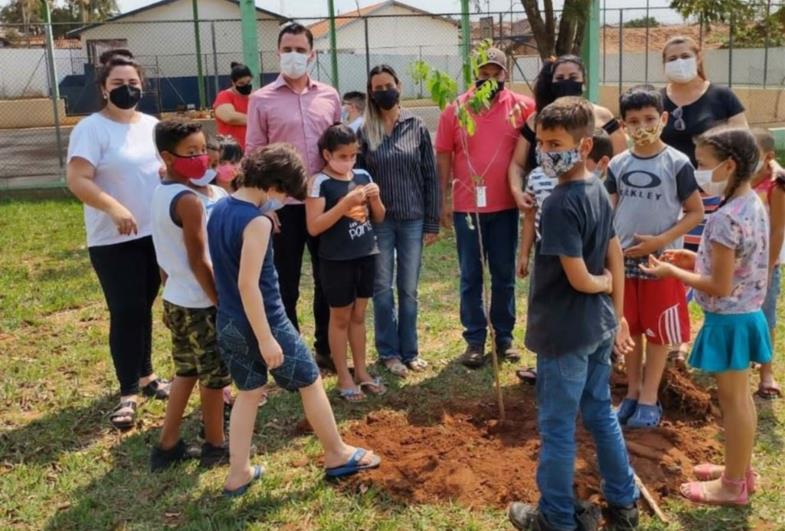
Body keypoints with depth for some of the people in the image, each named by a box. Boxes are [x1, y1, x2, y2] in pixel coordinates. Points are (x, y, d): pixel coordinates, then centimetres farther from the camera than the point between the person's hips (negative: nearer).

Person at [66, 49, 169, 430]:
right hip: (113, 241, -6)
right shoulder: (91, 128, -10)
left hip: (155, 234, 6)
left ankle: (146, 375, 31)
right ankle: (128, 394, 4)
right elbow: (77, 181, -20)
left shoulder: (153, 125, 9)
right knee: (126, 312, -5)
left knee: (143, 307, 16)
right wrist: (114, 207, -33)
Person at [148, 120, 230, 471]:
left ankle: (167, 445, 27)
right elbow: (199, 262, -22)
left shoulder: (161, 194, 6)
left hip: (175, 300, 9)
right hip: (200, 304, -9)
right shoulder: (190, 200, -22)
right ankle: (216, 446, 25)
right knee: (215, 376, 9)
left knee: (186, 371, 21)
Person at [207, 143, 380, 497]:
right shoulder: (257, 222, -22)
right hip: (264, 322, -8)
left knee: (249, 393, 19)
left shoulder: (219, 209, 3)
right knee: (310, 383, 10)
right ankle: (337, 456, 25)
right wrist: (266, 339, -23)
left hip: (229, 324, 8)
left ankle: (238, 474, 22)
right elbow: (248, 285, -26)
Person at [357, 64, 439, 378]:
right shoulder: (364, 131, -1)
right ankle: (389, 352, 20)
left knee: (409, 289, 9)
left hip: (413, 220, 1)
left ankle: (409, 350, 22)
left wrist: (432, 223, 0)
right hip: (378, 221, 0)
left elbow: (430, 177, 3)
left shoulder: (417, 127, 1)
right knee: (382, 288, 7)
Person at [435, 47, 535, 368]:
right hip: (467, 207, 0)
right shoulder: (455, 109, 0)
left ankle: (504, 337, 24)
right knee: (471, 277, 7)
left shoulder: (521, 106, -1)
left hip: (506, 206, 1)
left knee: (504, 276, 11)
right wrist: (445, 200, 1)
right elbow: (443, 157, 3)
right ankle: (474, 340, 18)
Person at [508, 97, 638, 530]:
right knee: (600, 414, 21)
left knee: (557, 427, 7)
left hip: (565, 332, -9)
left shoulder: (560, 204, -23)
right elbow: (615, 258, 10)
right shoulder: (598, 191, 4)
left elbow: (578, 279, -24)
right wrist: (618, 315, 16)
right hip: (599, 327, 9)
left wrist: (604, 283, -3)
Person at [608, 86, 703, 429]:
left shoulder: (677, 163, -9)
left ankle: (649, 399, 20)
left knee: (659, 332, 6)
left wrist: (660, 241, -16)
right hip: (624, 261, 3)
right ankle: (632, 393, 27)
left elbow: (696, 212, -6)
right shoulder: (618, 165, 1)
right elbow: (608, 214, 8)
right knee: (628, 330, 12)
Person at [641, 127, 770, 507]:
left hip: (728, 320, -9)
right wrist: (699, 260, 9)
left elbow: (720, 287, -24)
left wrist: (672, 272, -13)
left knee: (732, 400, 4)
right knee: (739, 396, 21)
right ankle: (741, 469, 37)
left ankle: (733, 486, 20)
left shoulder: (725, 219, -26)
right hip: (747, 314, 9)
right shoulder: (753, 205, 3)